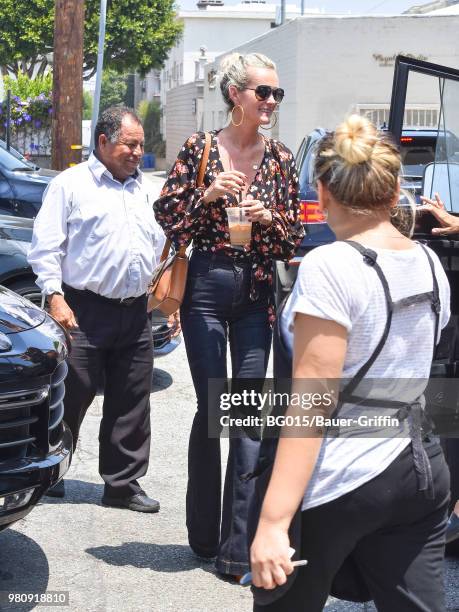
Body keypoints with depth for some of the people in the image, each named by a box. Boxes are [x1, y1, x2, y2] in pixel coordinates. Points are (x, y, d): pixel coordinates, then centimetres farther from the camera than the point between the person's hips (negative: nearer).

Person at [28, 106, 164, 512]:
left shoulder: (144, 189, 18)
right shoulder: (71, 185, -1)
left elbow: (159, 243, 25)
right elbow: (46, 247, -5)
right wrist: (55, 296, -13)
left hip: (135, 312, 6)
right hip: (85, 311, -6)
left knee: (132, 405, 7)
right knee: (70, 400, -1)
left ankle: (123, 484, 17)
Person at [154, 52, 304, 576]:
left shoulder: (280, 159, 5)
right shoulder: (200, 149, -1)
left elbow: (294, 239, 7)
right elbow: (166, 215, -1)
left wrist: (267, 217, -13)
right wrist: (208, 194, -16)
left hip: (256, 295, 2)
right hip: (206, 290, -2)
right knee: (211, 411, 2)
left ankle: (237, 548, 3)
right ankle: (204, 534, 20)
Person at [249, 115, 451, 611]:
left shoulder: (329, 267, -18)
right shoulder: (430, 265, 5)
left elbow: (311, 405, -23)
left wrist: (273, 522, -24)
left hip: (335, 483, -6)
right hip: (418, 469, 7)